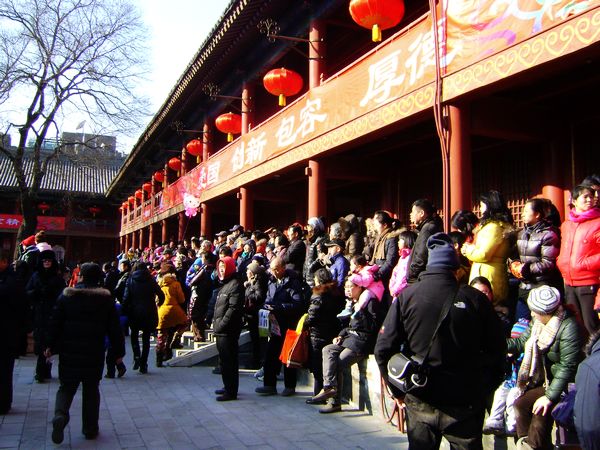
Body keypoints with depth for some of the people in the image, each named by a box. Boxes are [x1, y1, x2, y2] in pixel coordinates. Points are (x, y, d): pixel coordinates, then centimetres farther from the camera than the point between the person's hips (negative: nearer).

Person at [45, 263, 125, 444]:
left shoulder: (66, 296, -1)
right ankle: (90, 428, 16)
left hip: (69, 352, 0)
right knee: (91, 389, 12)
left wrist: (51, 346, 9)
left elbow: (56, 323, 0)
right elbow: (114, 328, 0)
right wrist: (119, 351, 7)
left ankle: (60, 415, -16)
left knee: (67, 387, 11)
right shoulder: (106, 298, 0)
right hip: (94, 353, 0)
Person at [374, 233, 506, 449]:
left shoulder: (407, 296, -7)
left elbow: (383, 349, -8)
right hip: (465, 404, 0)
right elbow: (497, 350, -4)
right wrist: (485, 389, 9)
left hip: (420, 401, 1)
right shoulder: (475, 298, -8)